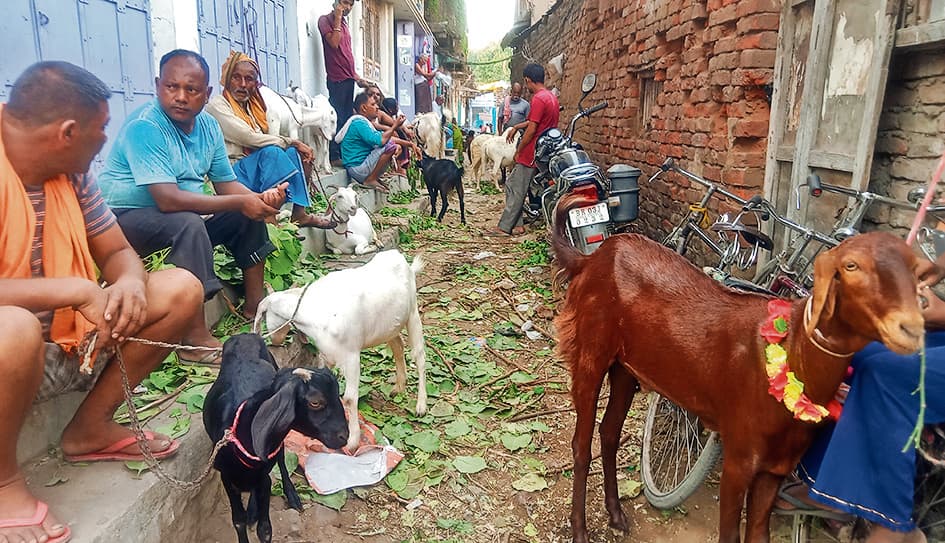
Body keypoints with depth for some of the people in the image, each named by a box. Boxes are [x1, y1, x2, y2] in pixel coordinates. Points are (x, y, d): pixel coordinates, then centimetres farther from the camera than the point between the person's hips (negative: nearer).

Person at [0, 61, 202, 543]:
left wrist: (130, 283, -15)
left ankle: (90, 428, 6)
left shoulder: (69, 174, 1)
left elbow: (117, 252, 8)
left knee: (180, 288, -2)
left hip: (65, 342, 7)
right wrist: (78, 290, -28)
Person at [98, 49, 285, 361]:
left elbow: (226, 184, 3)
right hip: (126, 217, -8)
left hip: (187, 216, 8)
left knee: (250, 216, 2)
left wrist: (260, 199, -19)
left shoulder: (208, 126, 0)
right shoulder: (144, 127, -24)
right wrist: (240, 202, -31)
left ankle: (254, 305, 10)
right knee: (188, 224, -35)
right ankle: (196, 338, -31)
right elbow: (168, 199, -33)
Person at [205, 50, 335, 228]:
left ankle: (300, 212, -21)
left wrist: (296, 145, -10)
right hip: (234, 171, -7)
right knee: (271, 151, -29)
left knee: (295, 153, -11)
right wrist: (291, 142, -13)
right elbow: (249, 138, -16)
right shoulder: (217, 105, -6)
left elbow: (260, 139, 8)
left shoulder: (252, 106, 17)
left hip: (255, 165, 7)